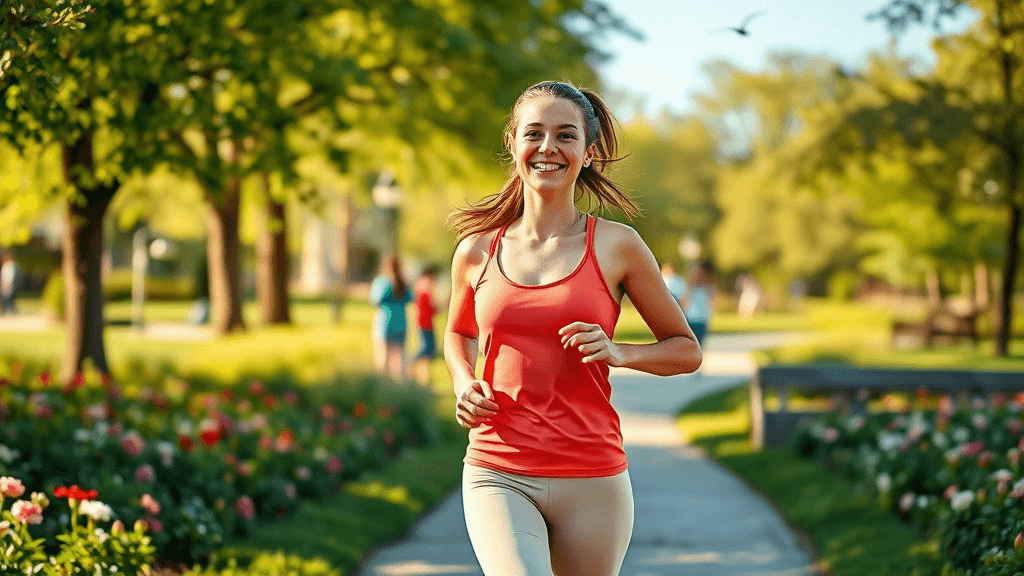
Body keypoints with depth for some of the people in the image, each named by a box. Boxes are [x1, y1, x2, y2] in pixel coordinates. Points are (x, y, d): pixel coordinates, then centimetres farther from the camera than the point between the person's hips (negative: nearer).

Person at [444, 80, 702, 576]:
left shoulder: (616, 246, -1)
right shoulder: (477, 251, 4)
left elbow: (686, 350, 9)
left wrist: (619, 352, -10)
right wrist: (463, 385, 5)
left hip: (591, 480, 0)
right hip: (497, 475, 0)